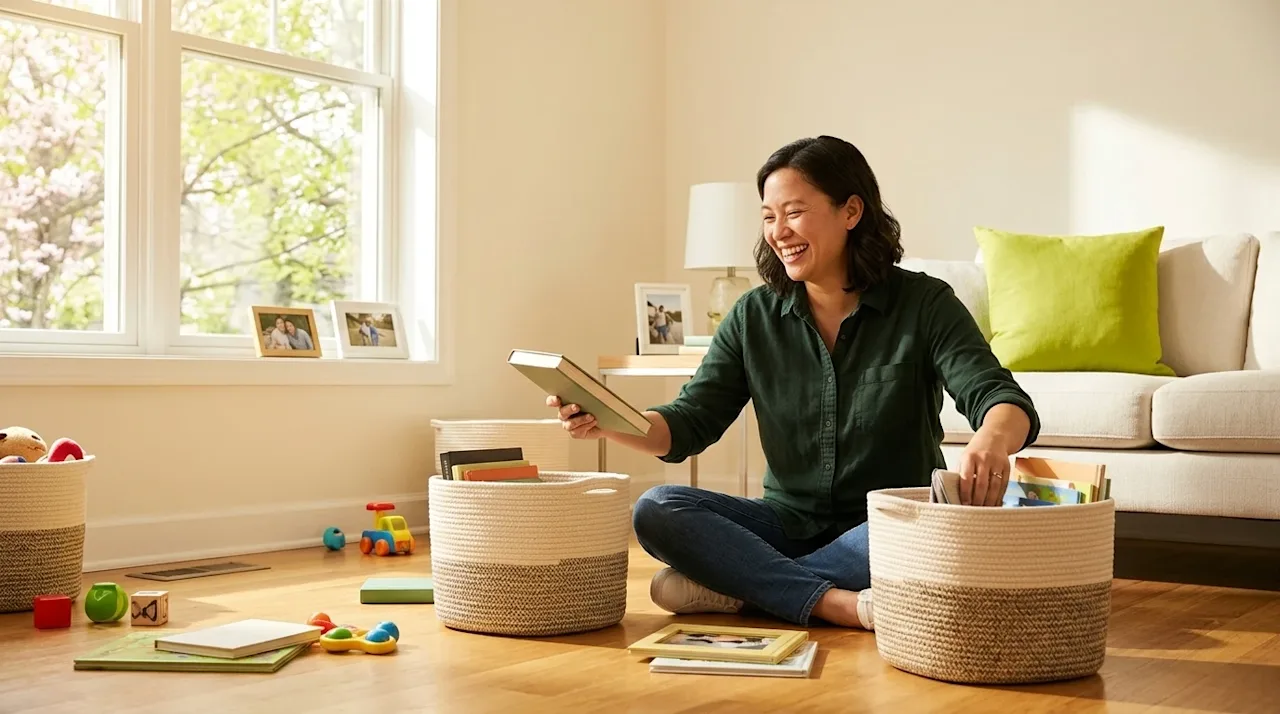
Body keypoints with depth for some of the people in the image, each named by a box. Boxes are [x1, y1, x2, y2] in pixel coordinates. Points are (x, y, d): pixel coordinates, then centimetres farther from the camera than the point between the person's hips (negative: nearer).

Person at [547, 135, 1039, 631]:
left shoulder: (923, 303, -5)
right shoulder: (755, 316, 5)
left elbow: (1007, 402, -16)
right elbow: (690, 423, 2)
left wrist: (992, 440, -42)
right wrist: (606, 423, -19)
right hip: (788, 523, 3)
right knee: (656, 510, -20)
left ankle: (731, 588, -26)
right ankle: (838, 604, -31)